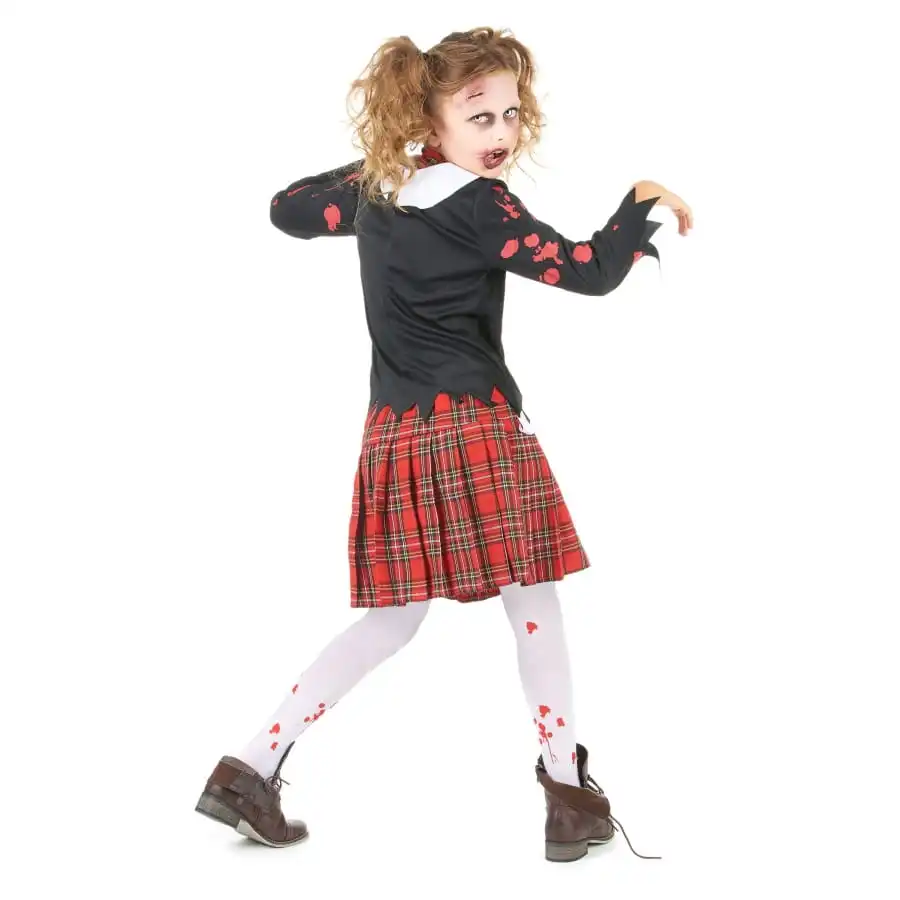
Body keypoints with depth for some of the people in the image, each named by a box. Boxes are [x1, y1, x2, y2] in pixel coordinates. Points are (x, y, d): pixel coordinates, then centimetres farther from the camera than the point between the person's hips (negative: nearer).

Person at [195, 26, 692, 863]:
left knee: (393, 619, 16)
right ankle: (570, 797, 12)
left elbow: (287, 208, 28)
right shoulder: (478, 206, -10)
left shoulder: (373, 186, 11)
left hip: (394, 433, 7)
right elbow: (589, 273, -15)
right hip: (474, 427, -7)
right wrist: (643, 200, -1)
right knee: (532, 602, 5)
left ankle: (251, 766, 14)